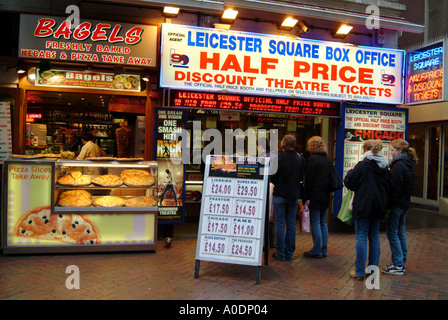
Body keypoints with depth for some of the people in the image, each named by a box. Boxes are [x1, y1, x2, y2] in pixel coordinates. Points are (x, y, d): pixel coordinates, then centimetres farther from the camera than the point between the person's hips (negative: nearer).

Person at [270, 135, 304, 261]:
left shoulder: (279, 158, -13)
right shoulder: (299, 159, -1)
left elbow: (273, 178, -9)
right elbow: (301, 177, 9)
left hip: (280, 194, -3)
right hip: (294, 195, 4)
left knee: (280, 224, 5)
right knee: (291, 224, 11)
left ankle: (280, 254, 11)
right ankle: (289, 253, 19)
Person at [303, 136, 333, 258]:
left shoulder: (312, 159, -13)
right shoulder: (329, 159, 8)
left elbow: (308, 180, -13)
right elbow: (331, 178, 11)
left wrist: (306, 197, -7)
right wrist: (327, 191, 17)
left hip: (315, 196, -7)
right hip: (325, 196, 7)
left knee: (315, 223, -1)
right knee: (323, 222, 14)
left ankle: (317, 251, 5)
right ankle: (323, 250, 20)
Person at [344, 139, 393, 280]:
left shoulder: (362, 165, -13)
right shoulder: (385, 167, 4)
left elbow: (349, 182, -8)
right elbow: (390, 187, 10)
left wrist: (349, 173, 10)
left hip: (363, 205, -5)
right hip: (379, 206, 6)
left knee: (361, 237, 0)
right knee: (374, 237, 14)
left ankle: (360, 272, 5)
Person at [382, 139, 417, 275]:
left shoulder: (399, 165, -18)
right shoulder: (409, 164, 12)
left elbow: (394, 187, -21)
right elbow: (408, 185, 16)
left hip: (397, 204, -10)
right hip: (405, 203, 10)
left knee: (392, 233, -2)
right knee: (400, 232, 15)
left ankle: (398, 265, 3)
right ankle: (402, 262, 23)